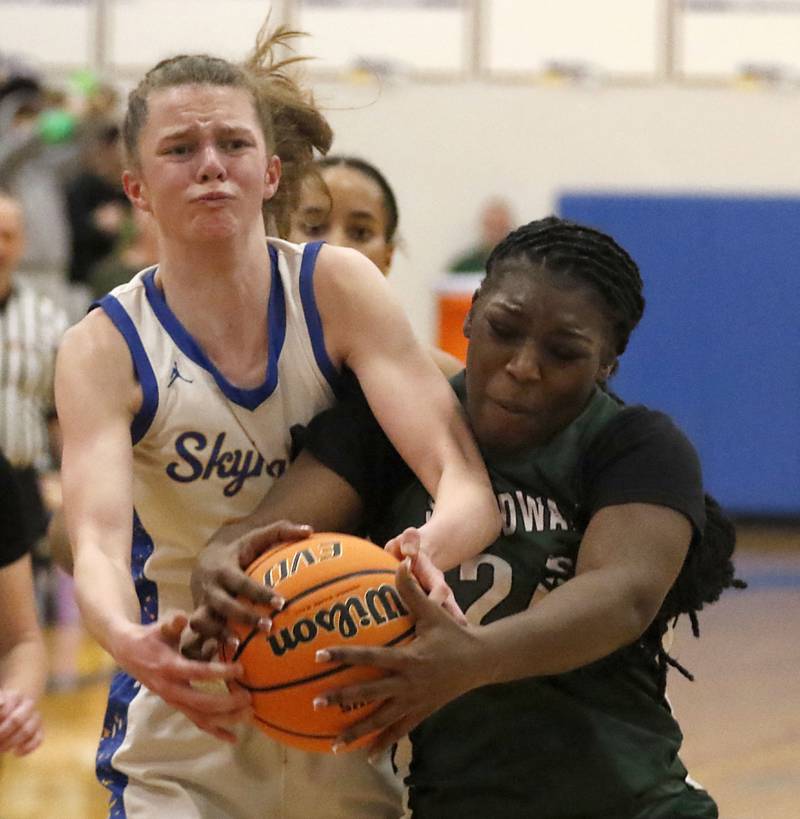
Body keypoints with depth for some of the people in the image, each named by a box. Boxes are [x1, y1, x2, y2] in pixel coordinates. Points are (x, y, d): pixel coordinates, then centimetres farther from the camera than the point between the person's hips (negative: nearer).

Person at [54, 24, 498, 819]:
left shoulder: (339, 289, -11)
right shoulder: (106, 348, -11)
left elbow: (466, 482, -21)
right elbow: (97, 538, -27)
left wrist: (426, 550, -45)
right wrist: (131, 644, -50)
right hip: (187, 718, -1)